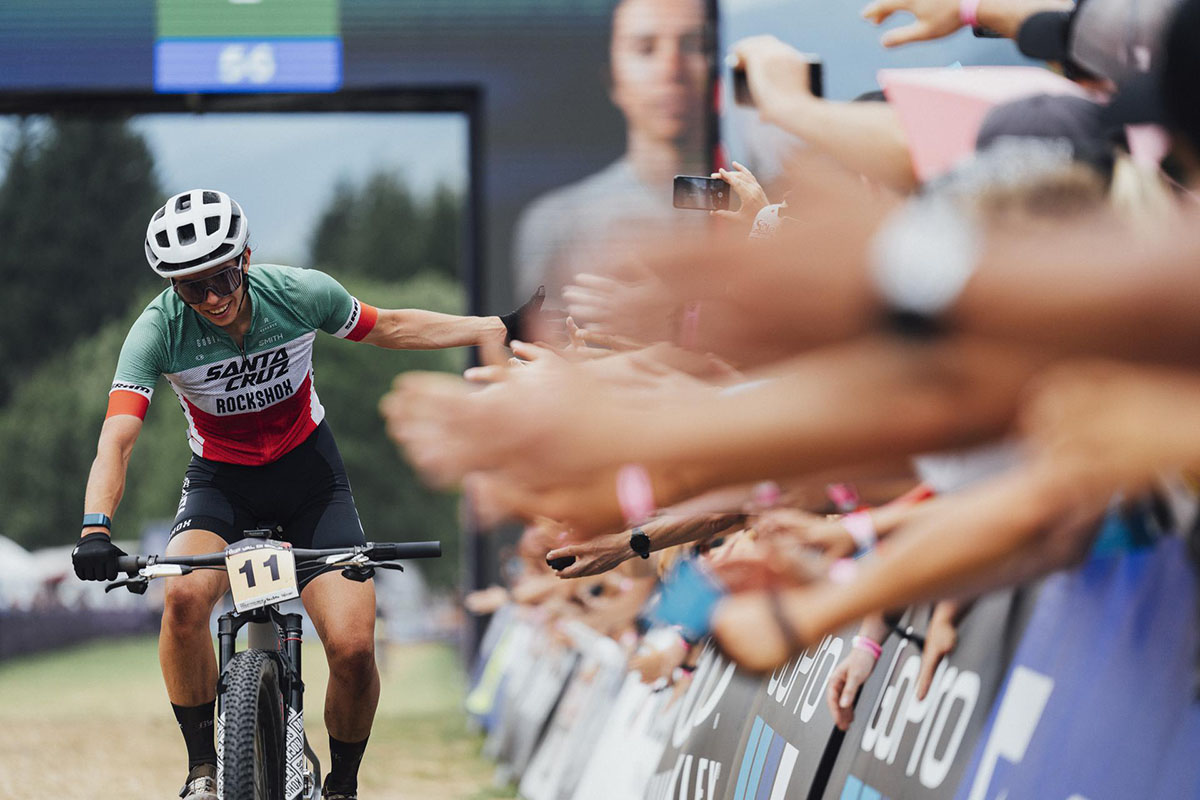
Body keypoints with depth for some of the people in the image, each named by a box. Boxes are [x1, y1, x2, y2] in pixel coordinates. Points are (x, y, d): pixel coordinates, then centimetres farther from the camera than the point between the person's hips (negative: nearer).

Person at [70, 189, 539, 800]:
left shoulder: (301, 293, -19)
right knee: (185, 596, -34)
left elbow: (390, 328, 0)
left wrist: (497, 329, -4)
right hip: (221, 484, -1)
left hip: (308, 476, 1)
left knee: (352, 647, -18)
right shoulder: (159, 331, -23)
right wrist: (96, 528, -49)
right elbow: (116, 439, -32)